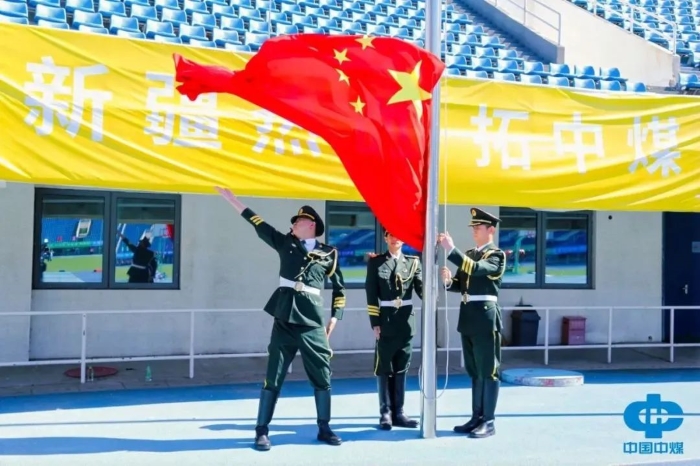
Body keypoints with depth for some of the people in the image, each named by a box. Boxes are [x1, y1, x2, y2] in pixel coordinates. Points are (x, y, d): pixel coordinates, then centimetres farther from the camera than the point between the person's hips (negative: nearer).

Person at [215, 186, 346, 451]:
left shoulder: (329, 253, 7)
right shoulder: (286, 243, 12)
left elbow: (339, 289, 13)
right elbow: (258, 224, 10)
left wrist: (335, 318, 5)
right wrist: (232, 199, 8)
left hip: (312, 321, 0)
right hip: (284, 318, 1)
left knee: (322, 376, 5)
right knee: (273, 376, 0)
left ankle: (324, 429, 18)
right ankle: (262, 431, 4)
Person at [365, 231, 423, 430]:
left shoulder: (413, 262, 8)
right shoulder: (375, 261, 3)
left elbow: (421, 287, -2)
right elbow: (371, 294, -2)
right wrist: (375, 322, -8)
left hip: (406, 321, 2)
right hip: (385, 320, -2)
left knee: (401, 368, 8)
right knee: (384, 368, 2)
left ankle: (398, 412, 14)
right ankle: (386, 413, 8)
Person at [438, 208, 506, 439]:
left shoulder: (497, 255, -6)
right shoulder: (468, 254, 17)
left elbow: (476, 269, -25)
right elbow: (460, 285, 17)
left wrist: (451, 249, -28)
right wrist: (448, 281, -5)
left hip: (485, 316, -8)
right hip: (467, 317, 8)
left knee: (488, 371, -2)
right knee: (474, 372, 13)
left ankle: (488, 421, 2)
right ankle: (476, 417, 20)